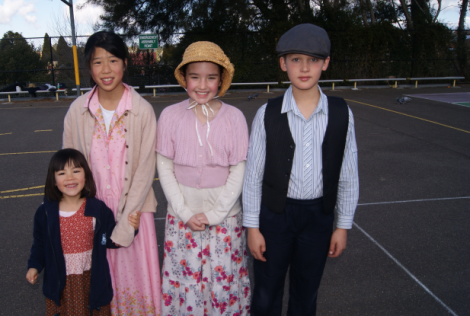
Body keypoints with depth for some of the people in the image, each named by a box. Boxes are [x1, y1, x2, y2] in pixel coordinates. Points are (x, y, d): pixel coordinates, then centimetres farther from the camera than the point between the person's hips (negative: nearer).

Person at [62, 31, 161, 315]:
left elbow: (145, 171, -10)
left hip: (133, 213, -2)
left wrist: (124, 226, -12)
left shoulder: (142, 111, -10)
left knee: (136, 282, 9)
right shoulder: (77, 111, -3)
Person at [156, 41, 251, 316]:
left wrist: (214, 215, -10)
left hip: (224, 214, 0)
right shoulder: (171, 116, -7)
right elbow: (165, 167, -3)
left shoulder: (234, 117, -9)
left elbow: (239, 170, -6)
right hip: (182, 213, 1)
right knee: (184, 280, 12)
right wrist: (185, 212, -9)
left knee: (224, 280, 11)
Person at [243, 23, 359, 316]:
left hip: (319, 215, 1)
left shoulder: (341, 114, -7)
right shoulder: (268, 114, -10)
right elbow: (253, 174, -6)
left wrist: (343, 225, 3)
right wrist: (252, 226, -4)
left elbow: (348, 174, 0)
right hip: (275, 214, -1)